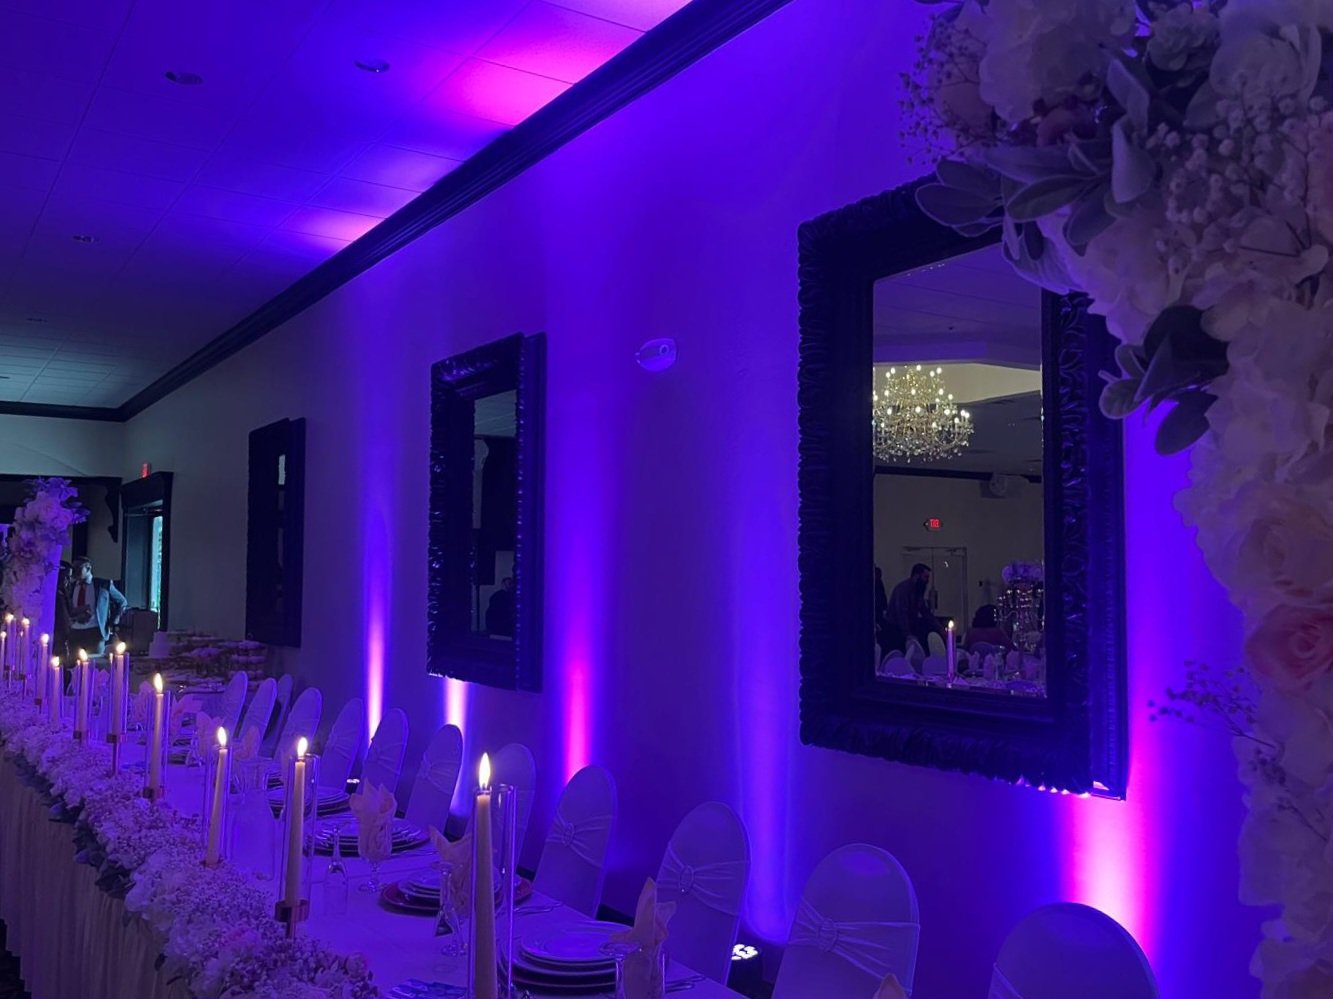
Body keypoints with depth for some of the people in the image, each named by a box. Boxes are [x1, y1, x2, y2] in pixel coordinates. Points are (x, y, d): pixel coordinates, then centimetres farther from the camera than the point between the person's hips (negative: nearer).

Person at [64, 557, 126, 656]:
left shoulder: (103, 584, 1)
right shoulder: (71, 586, 11)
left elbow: (121, 602, 11)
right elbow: (67, 609, 19)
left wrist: (113, 623, 5)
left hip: (94, 632, -3)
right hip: (75, 633, 3)